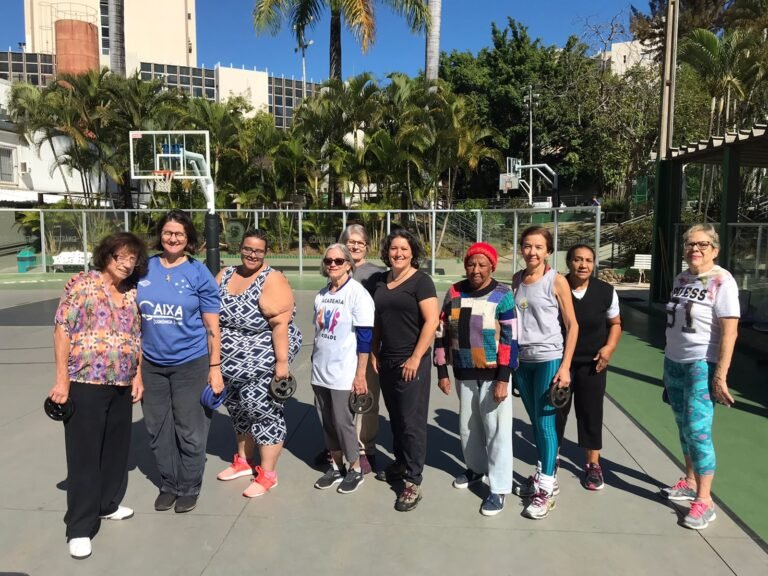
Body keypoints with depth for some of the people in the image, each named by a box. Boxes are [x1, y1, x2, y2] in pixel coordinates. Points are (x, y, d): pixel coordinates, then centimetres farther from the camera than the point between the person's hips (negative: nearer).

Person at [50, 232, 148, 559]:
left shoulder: (132, 293, 10)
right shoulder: (82, 284, -6)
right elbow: (63, 330, -9)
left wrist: (137, 376, 9)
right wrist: (62, 378, -14)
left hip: (121, 384, 6)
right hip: (85, 382, -5)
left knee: (116, 447, 14)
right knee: (85, 452, 0)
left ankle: (108, 504, 33)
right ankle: (80, 527, 10)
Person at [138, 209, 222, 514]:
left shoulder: (198, 273, -7)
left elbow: (211, 325, -5)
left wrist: (215, 367, -7)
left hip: (191, 363, -3)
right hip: (151, 364, 4)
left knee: (190, 430, 6)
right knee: (158, 429, 14)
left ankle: (189, 488, 25)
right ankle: (168, 484, 33)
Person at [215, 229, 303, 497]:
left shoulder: (272, 280, -13)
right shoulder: (224, 275, 8)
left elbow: (281, 323, -19)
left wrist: (282, 361, -23)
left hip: (262, 363, -7)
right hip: (231, 363, 7)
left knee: (264, 411, -1)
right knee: (240, 409, 18)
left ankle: (267, 474, 12)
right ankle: (243, 461, 37)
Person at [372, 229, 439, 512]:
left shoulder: (420, 281, -9)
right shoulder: (380, 281, 10)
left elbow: (432, 321, -15)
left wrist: (416, 358, -17)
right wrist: (374, 353, 12)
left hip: (411, 363, -6)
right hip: (386, 361, 6)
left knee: (412, 421, -2)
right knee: (395, 417, 17)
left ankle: (413, 482, 6)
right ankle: (401, 463, 33)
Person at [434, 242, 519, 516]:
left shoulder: (502, 295, -10)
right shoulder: (454, 293, 1)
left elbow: (510, 339, -13)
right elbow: (442, 333, 6)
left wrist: (503, 379, -16)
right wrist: (442, 371, 5)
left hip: (493, 373, -4)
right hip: (464, 373, 5)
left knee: (496, 429, 0)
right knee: (467, 426, 17)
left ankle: (499, 488, 12)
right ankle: (476, 468, 40)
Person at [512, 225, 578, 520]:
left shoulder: (556, 281, -8)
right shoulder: (516, 279, 6)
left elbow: (572, 325, -6)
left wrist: (565, 366, -12)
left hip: (548, 360, -5)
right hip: (521, 360, 5)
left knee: (545, 422, -1)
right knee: (535, 422, 15)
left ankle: (546, 490, 10)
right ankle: (543, 476, 30)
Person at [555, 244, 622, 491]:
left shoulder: (606, 291, -6)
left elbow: (615, 323, 8)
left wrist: (609, 347, -8)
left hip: (592, 363, 1)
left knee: (591, 413, 9)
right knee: (555, 411, 9)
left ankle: (593, 465, 26)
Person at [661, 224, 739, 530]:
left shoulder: (722, 281, -12)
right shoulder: (681, 279, 8)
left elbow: (730, 332, -16)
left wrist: (720, 375, -19)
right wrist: (669, 361, 15)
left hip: (702, 366, -7)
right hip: (673, 363, 7)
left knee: (698, 430, -8)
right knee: (684, 427, 14)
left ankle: (704, 500, 2)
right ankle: (690, 482, 28)